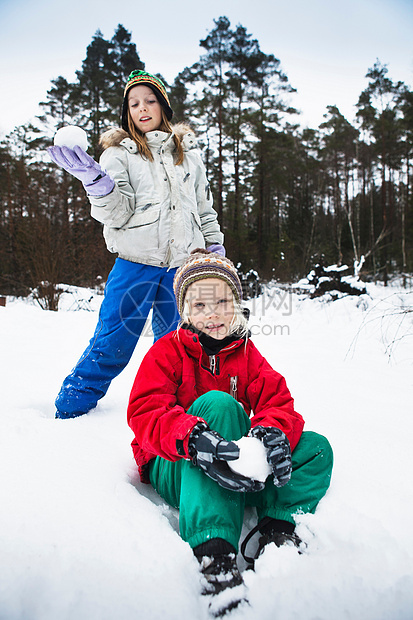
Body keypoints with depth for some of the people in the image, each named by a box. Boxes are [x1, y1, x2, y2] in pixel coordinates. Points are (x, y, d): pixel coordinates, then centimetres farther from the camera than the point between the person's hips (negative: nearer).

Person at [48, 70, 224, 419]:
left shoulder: (188, 151, 16)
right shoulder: (118, 153, 5)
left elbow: (205, 207, 22)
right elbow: (117, 213, -8)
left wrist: (216, 248, 16)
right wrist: (95, 180, -25)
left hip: (183, 263, 3)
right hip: (136, 262, -3)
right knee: (111, 344, -5)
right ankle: (69, 411, 10)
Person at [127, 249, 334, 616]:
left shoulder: (246, 353, 9)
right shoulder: (167, 351, -3)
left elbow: (277, 400, -4)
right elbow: (145, 411, -18)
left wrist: (272, 430, -31)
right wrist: (194, 438, -40)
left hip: (232, 474, 4)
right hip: (174, 469, -4)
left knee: (316, 448, -11)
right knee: (216, 403, -34)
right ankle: (213, 549, -44)